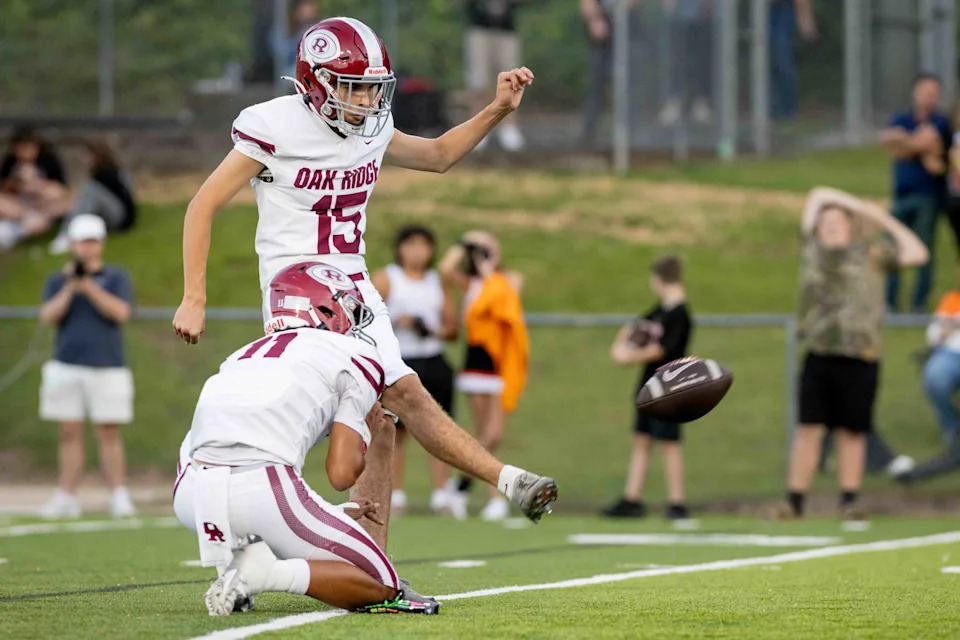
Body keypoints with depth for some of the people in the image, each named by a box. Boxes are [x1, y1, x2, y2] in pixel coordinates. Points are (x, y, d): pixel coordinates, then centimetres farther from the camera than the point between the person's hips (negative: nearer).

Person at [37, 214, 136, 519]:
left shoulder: (116, 277, 6)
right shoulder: (57, 281, 11)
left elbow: (120, 312, -10)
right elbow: (48, 317, -3)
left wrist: (88, 287, -17)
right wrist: (69, 289, -16)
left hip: (107, 368, -2)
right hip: (66, 367, 2)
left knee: (109, 434, -4)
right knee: (70, 434, 3)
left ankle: (120, 497, -3)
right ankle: (66, 498, 4)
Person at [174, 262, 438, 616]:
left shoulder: (246, 355, 33)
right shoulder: (357, 358, 14)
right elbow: (341, 474, 5)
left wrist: (334, 516, 47)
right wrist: (367, 432, 28)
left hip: (191, 498, 5)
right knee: (383, 587, 13)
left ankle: (234, 558, 9)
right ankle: (267, 573, -14)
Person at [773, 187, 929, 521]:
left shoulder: (871, 251, 7)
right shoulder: (813, 247, 13)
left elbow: (916, 254, -3)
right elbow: (819, 194, 22)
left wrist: (885, 221, 4)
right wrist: (862, 206, 17)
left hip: (860, 356, -2)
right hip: (818, 355, 2)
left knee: (851, 431, 0)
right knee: (809, 428, -4)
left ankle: (849, 500, 7)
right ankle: (794, 500, -4)